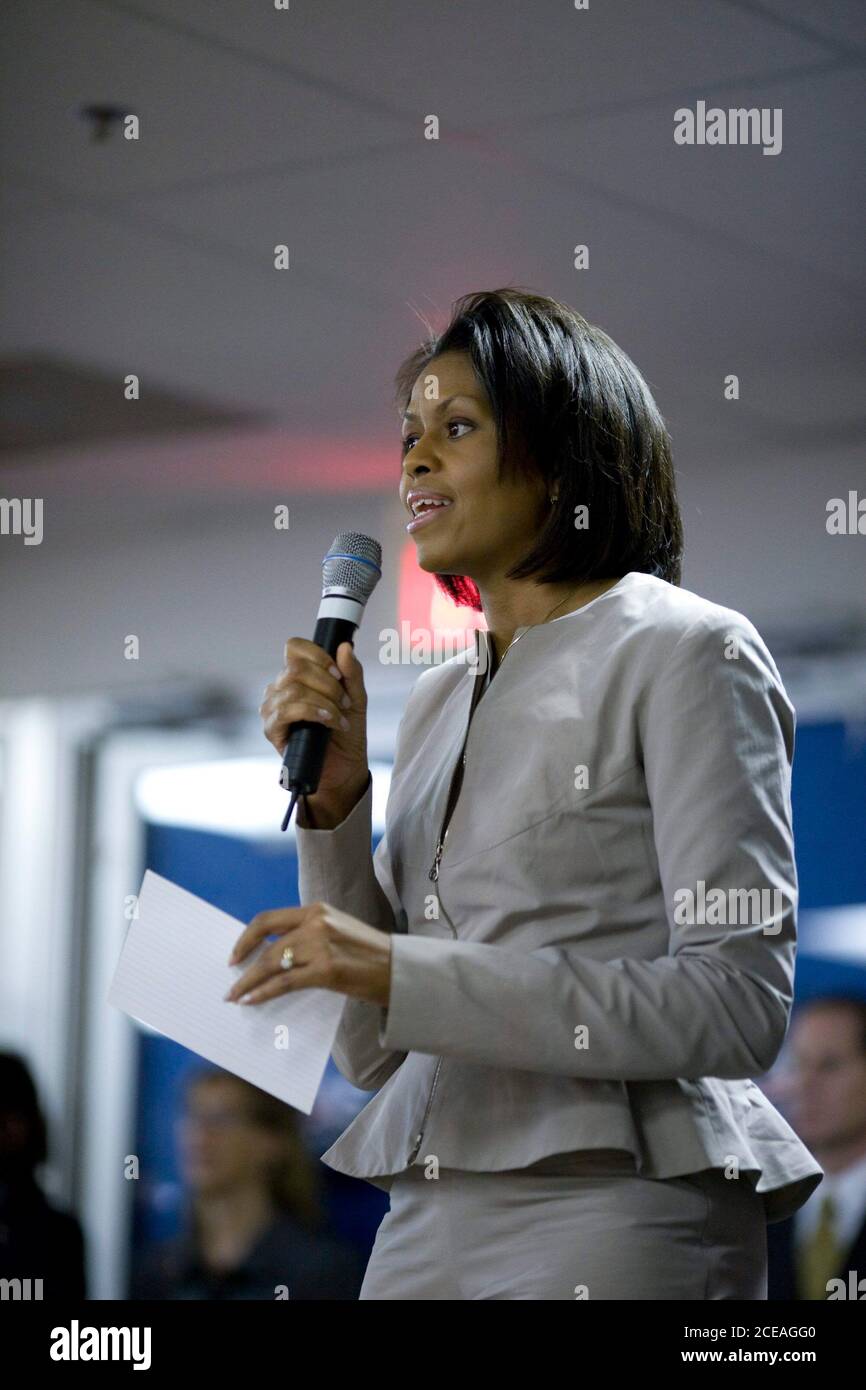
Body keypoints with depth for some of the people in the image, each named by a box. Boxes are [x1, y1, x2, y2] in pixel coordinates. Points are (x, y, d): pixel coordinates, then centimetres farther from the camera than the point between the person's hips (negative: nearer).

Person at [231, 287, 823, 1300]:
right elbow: (374, 1054, 13)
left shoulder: (684, 653, -3)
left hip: (618, 1217, -6)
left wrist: (402, 973, -17)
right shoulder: (438, 701, 15)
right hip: (428, 1220, 6)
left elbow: (739, 1005, -15)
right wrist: (334, 801, 1)